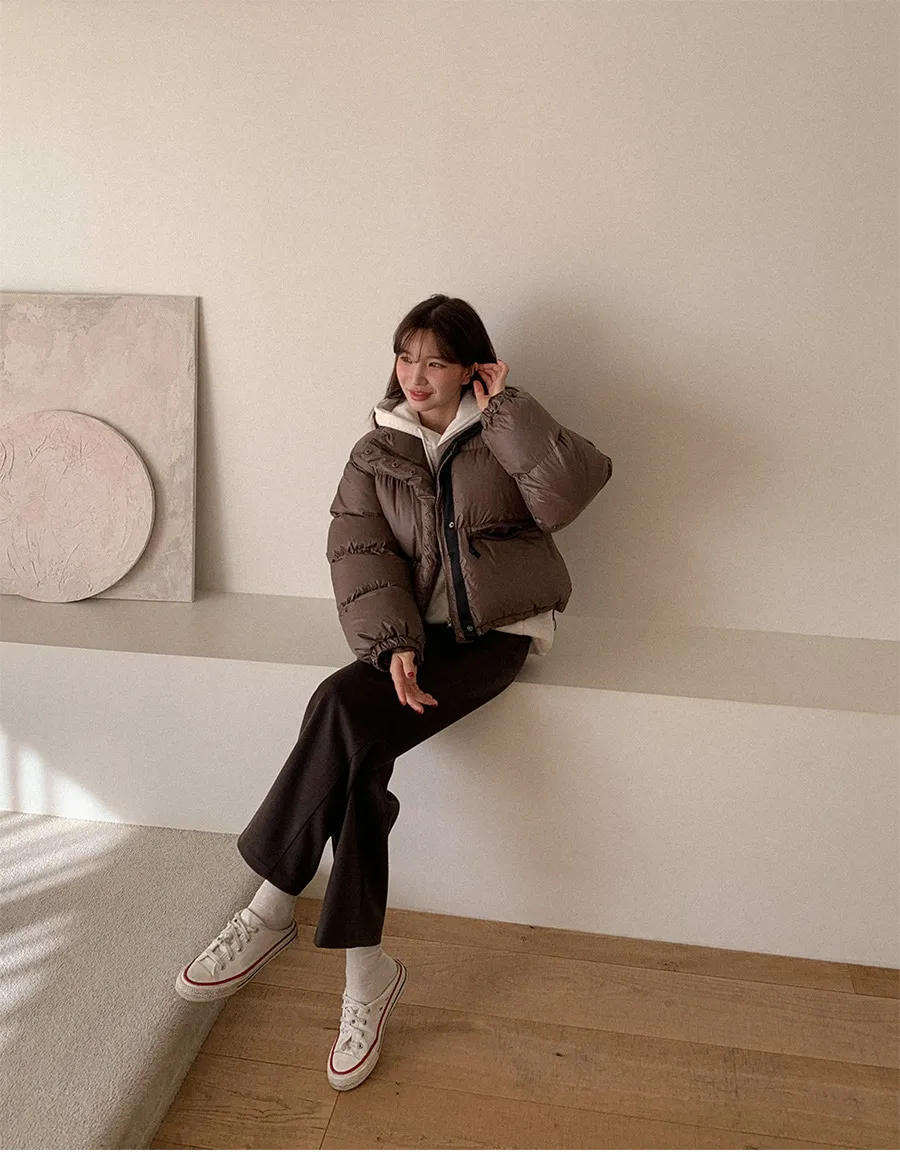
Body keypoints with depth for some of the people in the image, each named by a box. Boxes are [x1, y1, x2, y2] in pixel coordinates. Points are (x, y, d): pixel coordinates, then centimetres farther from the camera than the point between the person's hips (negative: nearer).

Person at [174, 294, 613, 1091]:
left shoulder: (503, 437, 5)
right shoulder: (377, 451, 11)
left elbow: (572, 488, -15)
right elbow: (360, 557, -2)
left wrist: (507, 406, -11)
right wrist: (394, 645, -18)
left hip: (495, 633, -3)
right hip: (417, 630, 4)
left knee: (344, 709, -26)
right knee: (356, 740, -26)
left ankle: (276, 907, -10)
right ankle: (366, 970, -15)